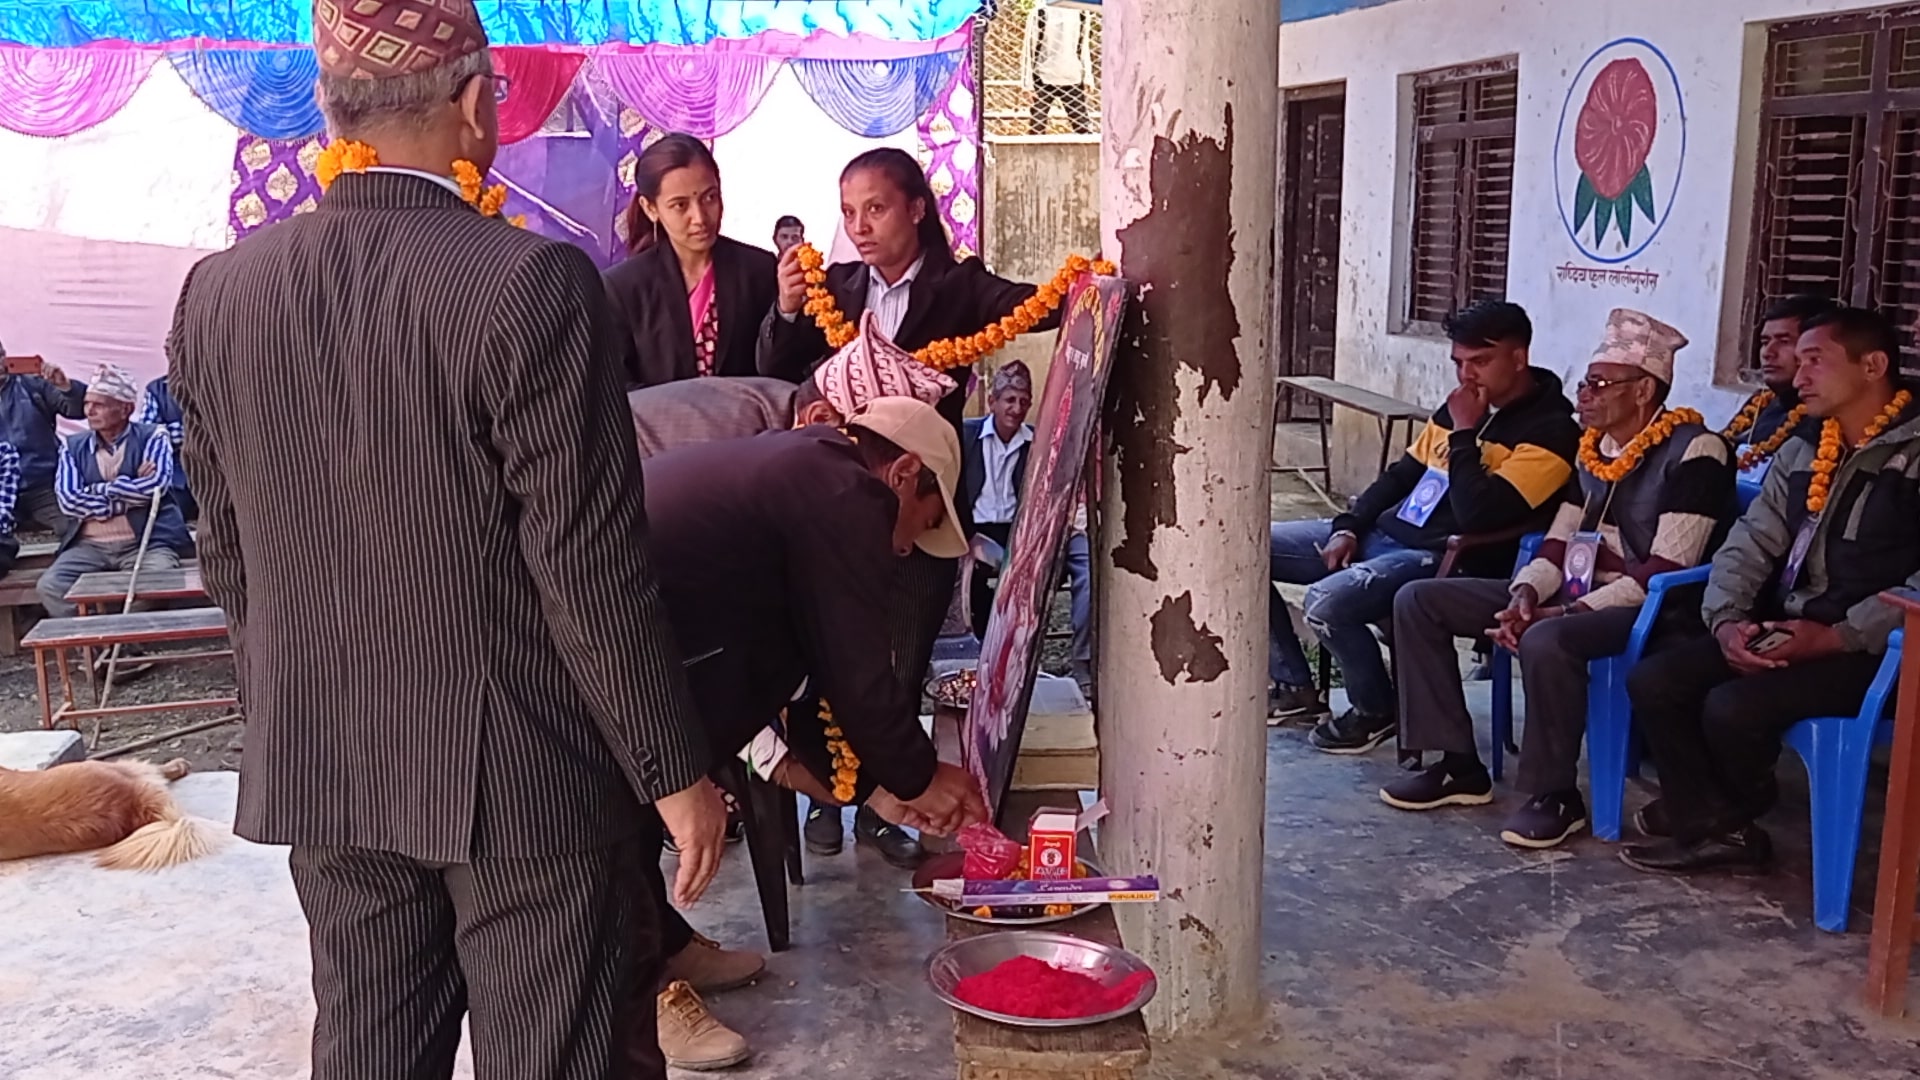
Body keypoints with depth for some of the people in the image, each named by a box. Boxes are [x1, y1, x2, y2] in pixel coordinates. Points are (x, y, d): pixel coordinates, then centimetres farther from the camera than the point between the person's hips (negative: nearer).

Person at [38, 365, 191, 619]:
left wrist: (97, 491, -4)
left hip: (146, 540, -3)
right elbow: (68, 501, -2)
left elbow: (156, 486, -12)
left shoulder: (152, 437, 5)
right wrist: (130, 491, -7)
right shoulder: (74, 447, 13)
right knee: (50, 587, -22)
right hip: (89, 546, 3)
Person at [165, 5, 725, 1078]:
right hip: (521, 774, -5)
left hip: (317, 769, 6)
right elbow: (594, 568, -18)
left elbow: (228, 554, 7)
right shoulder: (533, 286, -18)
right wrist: (677, 773, -8)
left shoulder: (217, 292, 0)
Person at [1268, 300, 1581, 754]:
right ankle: (1295, 685, 12)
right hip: (1384, 532, 9)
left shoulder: (1549, 431, -13)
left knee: (1326, 602, -34)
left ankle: (1376, 711, -4)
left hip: (1445, 559, -9)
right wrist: (1348, 527, 6)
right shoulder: (1458, 408, 13)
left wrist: (1465, 434, -16)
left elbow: (1477, 517, -24)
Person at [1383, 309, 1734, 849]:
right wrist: (1526, 595, -9)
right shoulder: (1591, 447, 11)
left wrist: (1566, 611, -24)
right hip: (1573, 596, 9)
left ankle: (1556, 794, -18)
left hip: (1647, 609, -8)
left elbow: (1668, 571, -20)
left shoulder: (1694, 452, -14)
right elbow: (1558, 542, 12)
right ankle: (1459, 765, 0)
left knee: (1545, 641, -40)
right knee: (1419, 600, -2)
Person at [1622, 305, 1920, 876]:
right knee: (1652, 681, -12)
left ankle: (1725, 813, 8)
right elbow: (1751, 543, 8)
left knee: (1732, 707, -27)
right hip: (1785, 633, 7)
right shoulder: (1801, 452, 14)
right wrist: (1727, 621, -10)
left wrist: (1836, 638, -23)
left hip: (1867, 651, -7)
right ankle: (1715, 827, -4)